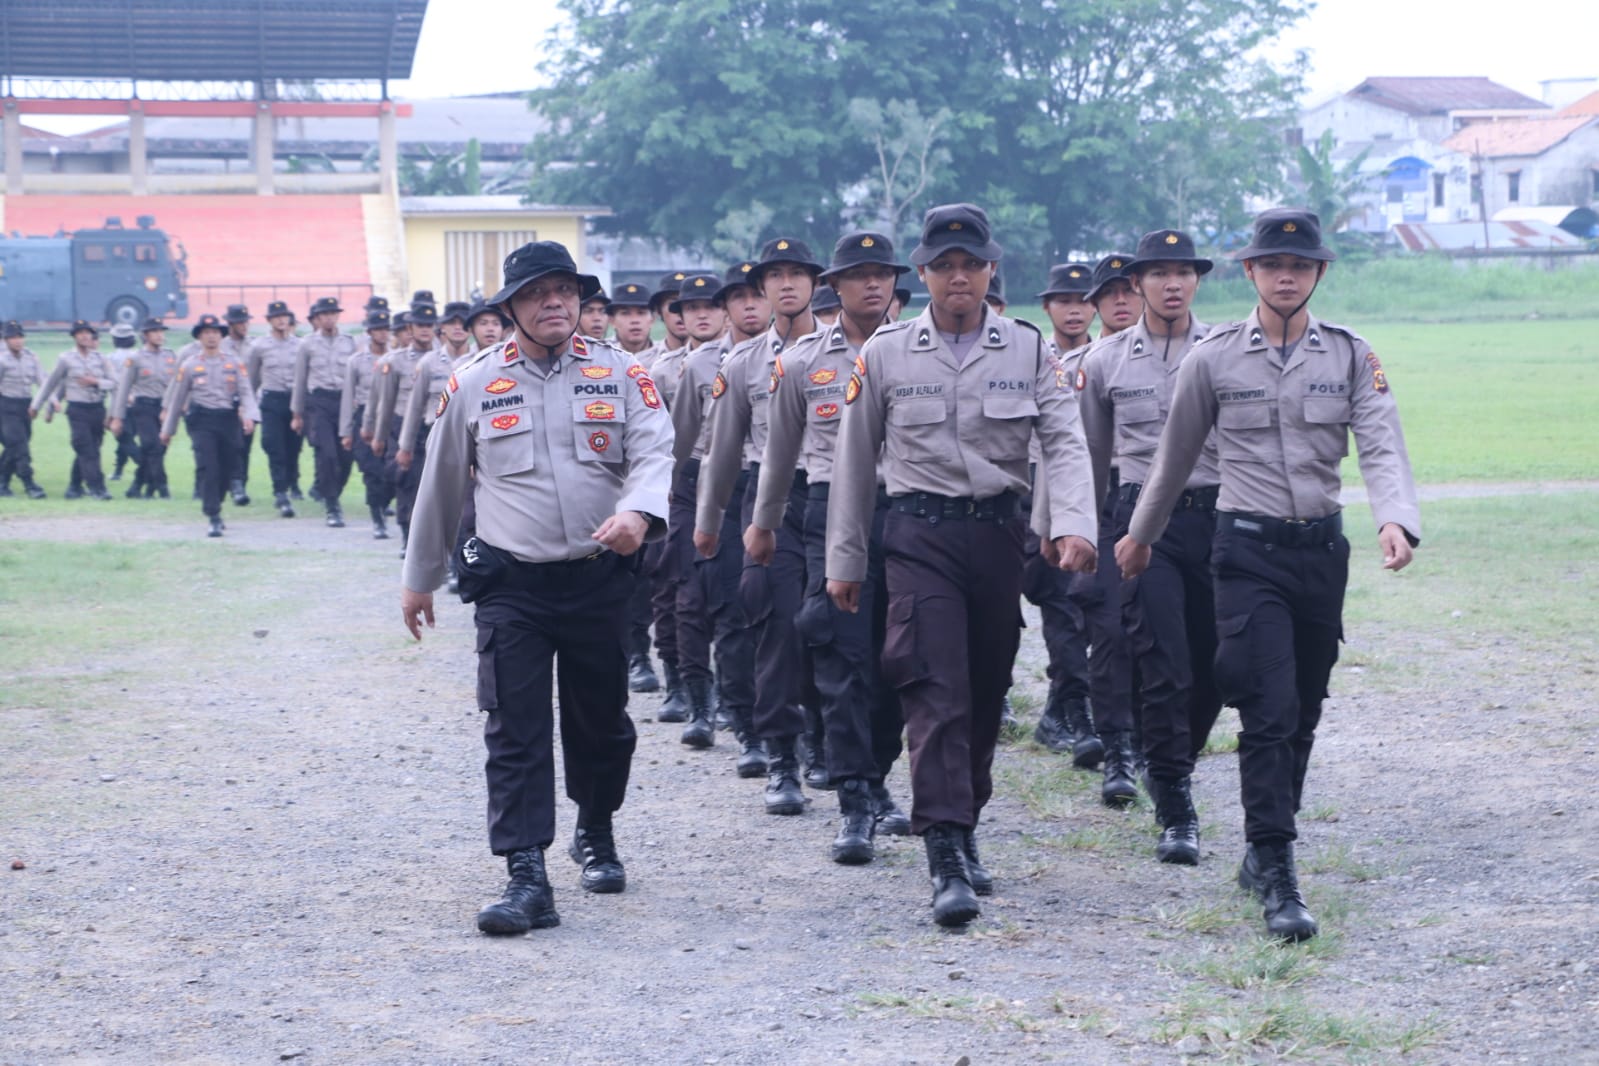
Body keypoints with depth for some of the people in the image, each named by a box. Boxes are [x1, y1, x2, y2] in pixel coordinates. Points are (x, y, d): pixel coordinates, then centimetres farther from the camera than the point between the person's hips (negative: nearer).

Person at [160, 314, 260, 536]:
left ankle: (214, 508, 32)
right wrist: (167, 428, 16)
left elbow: (246, 391, -1)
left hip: (229, 419, 2)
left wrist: (249, 415, -21)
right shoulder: (189, 365, 5)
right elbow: (178, 398, 12)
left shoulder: (235, 362, 7)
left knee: (225, 470, 9)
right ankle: (214, 519, -16)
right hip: (202, 420, -2)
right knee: (208, 469, -15)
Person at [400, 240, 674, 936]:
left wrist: (638, 513, -33)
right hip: (511, 584, -1)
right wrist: (419, 579, 17)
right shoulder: (473, 385, 3)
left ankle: (595, 836, 39)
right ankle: (527, 879, -12)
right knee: (514, 730, -9)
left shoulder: (619, 374, 2)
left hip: (600, 580, 1)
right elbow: (440, 485, 12)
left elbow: (654, 451, -11)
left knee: (601, 721, 13)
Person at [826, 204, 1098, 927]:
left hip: (999, 534, 2)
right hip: (919, 535, -2)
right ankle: (948, 863, -18)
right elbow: (855, 460, 9)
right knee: (936, 692, -13)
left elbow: (1064, 440, -4)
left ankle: (962, 832, 29)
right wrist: (844, 560, 10)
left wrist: (1073, 523, -22)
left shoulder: (1028, 349, 4)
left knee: (986, 693, 10)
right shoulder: (885, 353, 3)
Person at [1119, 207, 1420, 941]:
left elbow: (1381, 447, -8)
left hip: (1323, 548, 3)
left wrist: (1396, 520, -27)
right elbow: (1175, 457, 12)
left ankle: (1262, 852, 29)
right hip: (1248, 550, -3)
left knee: (1302, 712, 12)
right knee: (1268, 710, -14)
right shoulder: (1213, 359, -1)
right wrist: (1140, 535, 21)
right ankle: (1278, 880, -15)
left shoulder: (1351, 357, 3)